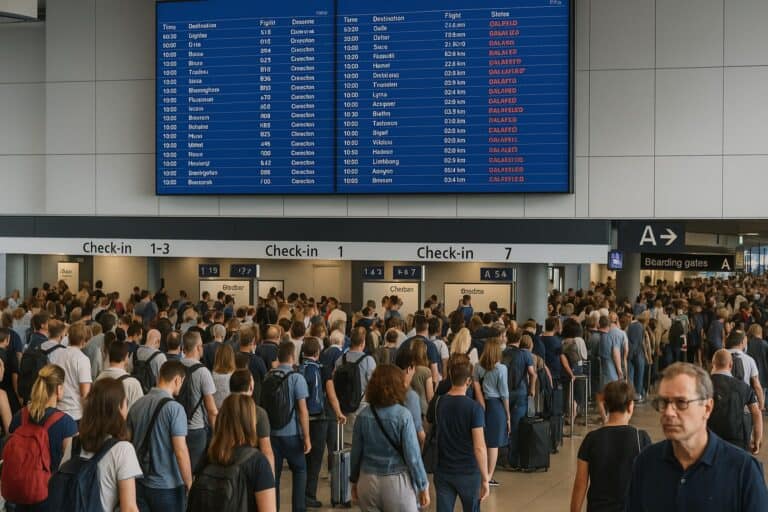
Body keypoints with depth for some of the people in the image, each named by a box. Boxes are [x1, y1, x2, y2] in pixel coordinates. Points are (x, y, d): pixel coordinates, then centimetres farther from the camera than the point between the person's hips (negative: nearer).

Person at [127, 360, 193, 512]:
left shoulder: (137, 405, 2)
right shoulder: (174, 408, -16)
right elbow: (181, 451, -19)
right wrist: (189, 484, -9)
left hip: (139, 484, 5)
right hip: (167, 486, -5)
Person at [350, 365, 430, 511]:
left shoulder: (363, 415, -3)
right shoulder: (403, 415, -13)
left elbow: (356, 452, 4)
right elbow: (413, 455, -12)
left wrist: (354, 481, 18)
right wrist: (423, 487, -2)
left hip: (368, 482, 4)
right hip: (396, 482, -4)